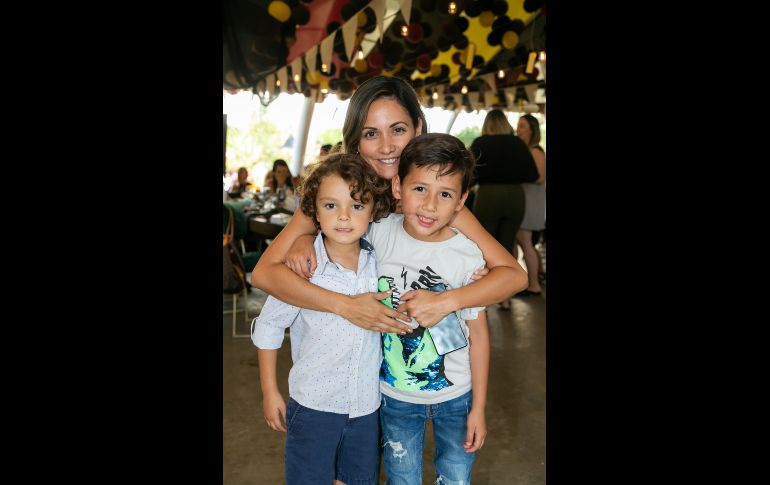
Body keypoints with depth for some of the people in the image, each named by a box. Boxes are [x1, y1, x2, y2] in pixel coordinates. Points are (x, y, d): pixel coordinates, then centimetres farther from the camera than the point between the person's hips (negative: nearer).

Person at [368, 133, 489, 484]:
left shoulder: (468, 256, -19)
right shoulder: (379, 234, -16)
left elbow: (478, 333, -9)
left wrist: (478, 407, -4)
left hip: (455, 395, -1)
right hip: (393, 394, 1)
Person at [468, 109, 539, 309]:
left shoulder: (480, 143, -3)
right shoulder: (517, 142, 3)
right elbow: (533, 175, 1)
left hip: (488, 195, -2)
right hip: (516, 195, 3)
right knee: (507, 247, 13)